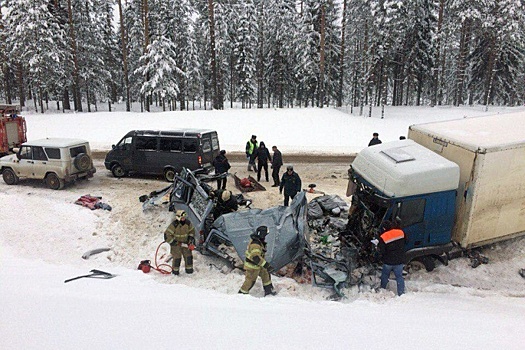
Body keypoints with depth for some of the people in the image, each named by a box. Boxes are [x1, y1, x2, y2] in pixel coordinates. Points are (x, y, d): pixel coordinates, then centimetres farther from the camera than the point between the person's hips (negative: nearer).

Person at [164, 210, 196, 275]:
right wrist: (174, 242, -22)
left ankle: (189, 269, 22)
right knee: (177, 258, -2)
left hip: (185, 243, 4)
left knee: (188, 256, 5)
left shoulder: (188, 223, -10)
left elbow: (192, 231, 7)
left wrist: (191, 240, -4)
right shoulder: (174, 225, -24)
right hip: (176, 244, -4)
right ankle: (175, 270, 19)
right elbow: (167, 235, -22)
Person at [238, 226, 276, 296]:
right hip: (252, 266, -10)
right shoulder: (255, 244, -31)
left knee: (266, 274, 19)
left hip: (257, 265, 10)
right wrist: (266, 265, -43)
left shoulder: (260, 241, 1)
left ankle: (268, 290, 34)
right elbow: (256, 257, -41)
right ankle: (241, 294, 23)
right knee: (250, 281, 5)